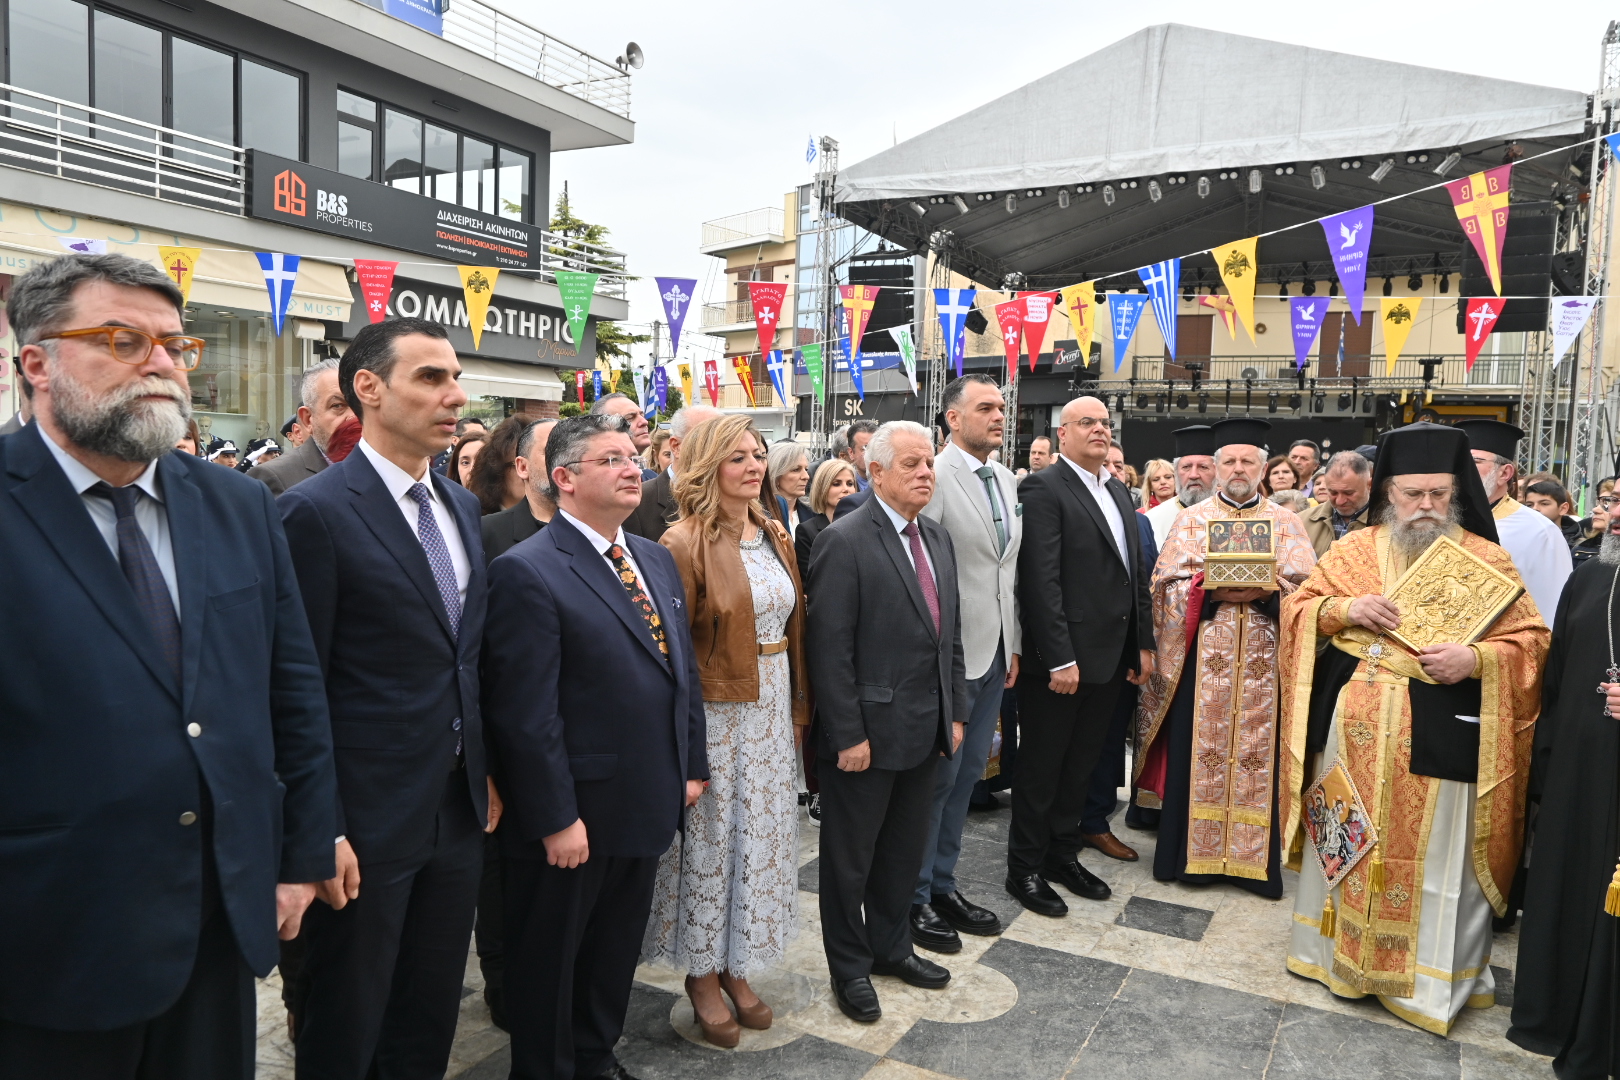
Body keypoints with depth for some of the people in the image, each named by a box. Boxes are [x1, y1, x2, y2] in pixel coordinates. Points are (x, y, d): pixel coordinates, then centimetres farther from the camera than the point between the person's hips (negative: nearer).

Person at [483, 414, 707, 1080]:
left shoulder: (657, 561, 8)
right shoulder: (527, 572, -17)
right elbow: (526, 712, -20)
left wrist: (692, 767, 11)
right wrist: (556, 818, -19)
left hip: (650, 807, 7)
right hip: (573, 819, -7)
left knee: (617, 950, 23)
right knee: (551, 958, 14)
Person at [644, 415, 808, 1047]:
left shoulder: (775, 538, 7)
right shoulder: (686, 544, -14)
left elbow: (794, 627, 11)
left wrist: (798, 708, 10)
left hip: (772, 710, 7)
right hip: (716, 713, -6)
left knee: (761, 836, 15)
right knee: (711, 840, 6)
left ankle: (737, 965, 33)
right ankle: (703, 976, 26)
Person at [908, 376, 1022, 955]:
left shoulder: (1007, 480, 11)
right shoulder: (933, 477, -15)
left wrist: (1014, 645, 13)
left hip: (995, 654, 8)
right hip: (948, 655, -8)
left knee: (966, 774, 17)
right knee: (936, 777, 3)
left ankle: (943, 885, 32)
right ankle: (915, 897, 21)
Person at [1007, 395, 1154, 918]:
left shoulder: (1118, 492, 14)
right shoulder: (1042, 488, -12)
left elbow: (1136, 571, 17)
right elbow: (1041, 580, -19)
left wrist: (1143, 643, 12)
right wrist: (1059, 658, -22)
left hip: (1109, 656, 8)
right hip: (1059, 658, -8)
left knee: (1082, 763, 17)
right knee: (1042, 767, 5)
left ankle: (1063, 853, 32)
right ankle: (1025, 869, 19)